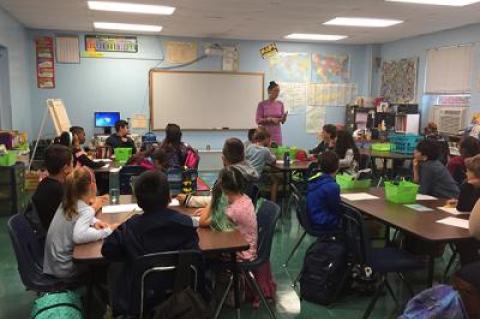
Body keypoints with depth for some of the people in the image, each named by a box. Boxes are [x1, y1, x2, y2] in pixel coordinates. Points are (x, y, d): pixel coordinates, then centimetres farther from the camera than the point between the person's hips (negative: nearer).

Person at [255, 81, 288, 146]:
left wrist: (284, 117, -14)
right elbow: (258, 120, -6)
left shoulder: (280, 104, 6)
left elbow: (283, 121, 9)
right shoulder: (262, 104, -4)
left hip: (277, 135, 3)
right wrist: (271, 119, -18)